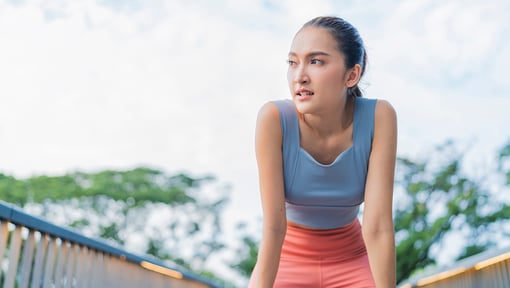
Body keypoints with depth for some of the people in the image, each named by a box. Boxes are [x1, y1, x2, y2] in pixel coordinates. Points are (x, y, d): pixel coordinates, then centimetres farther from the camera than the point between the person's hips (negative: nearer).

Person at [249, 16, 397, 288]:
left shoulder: (378, 117, -24)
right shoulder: (274, 118, -26)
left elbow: (378, 225, -24)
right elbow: (273, 225, -25)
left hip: (351, 260, 1)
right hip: (289, 259, -1)